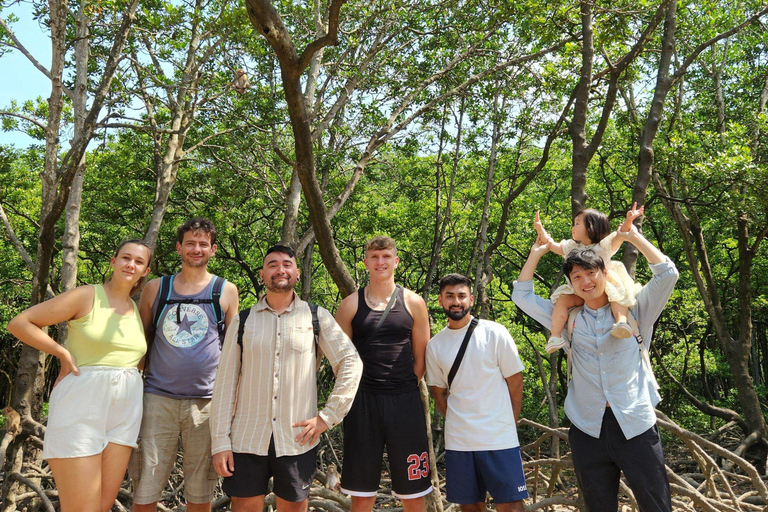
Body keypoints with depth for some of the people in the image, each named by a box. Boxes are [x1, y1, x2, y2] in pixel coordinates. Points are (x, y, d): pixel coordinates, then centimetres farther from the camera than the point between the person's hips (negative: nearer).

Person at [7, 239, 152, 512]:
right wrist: (63, 353, -8)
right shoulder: (87, 296, -3)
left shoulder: (139, 310, 13)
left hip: (124, 409, 6)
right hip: (81, 404, -5)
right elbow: (19, 323, -4)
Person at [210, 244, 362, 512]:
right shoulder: (243, 321, 5)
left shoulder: (317, 317, 2)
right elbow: (225, 382, 4)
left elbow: (351, 363, 0)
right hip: (247, 440, 1)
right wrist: (220, 443, -1)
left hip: (297, 440, 0)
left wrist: (327, 417, -5)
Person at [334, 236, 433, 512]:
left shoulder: (413, 302, 5)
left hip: (405, 402, 0)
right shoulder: (350, 304, 3)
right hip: (362, 402, 0)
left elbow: (421, 357, 9)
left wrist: (404, 389, 4)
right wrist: (357, 391, 1)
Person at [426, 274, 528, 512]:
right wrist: (457, 422, 4)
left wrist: (507, 426, 3)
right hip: (458, 441, 3)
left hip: (499, 439, -3)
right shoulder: (435, 345, 4)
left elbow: (515, 381, 0)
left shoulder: (494, 333, -5)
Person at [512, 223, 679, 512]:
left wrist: (634, 237, -1)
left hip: (636, 426, -2)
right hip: (588, 431, 2)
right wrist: (536, 253, 13)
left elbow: (667, 274, -2)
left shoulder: (633, 311, 5)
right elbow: (522, 295, 14)